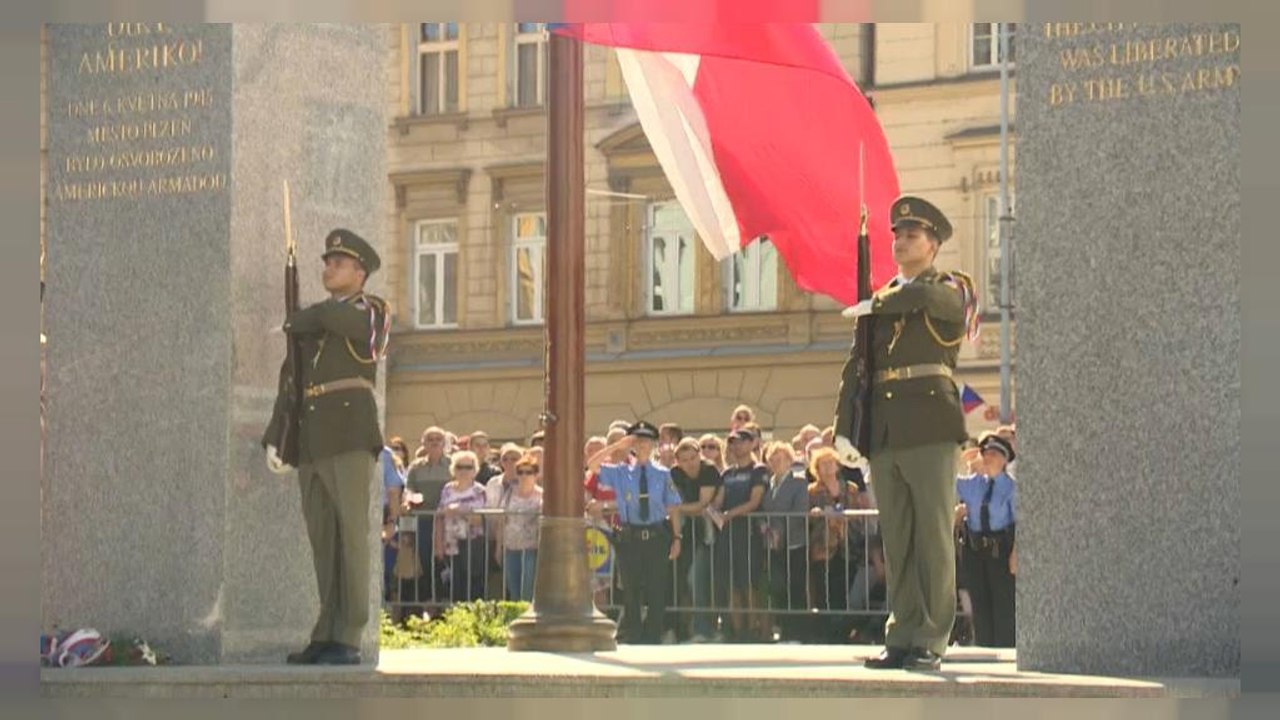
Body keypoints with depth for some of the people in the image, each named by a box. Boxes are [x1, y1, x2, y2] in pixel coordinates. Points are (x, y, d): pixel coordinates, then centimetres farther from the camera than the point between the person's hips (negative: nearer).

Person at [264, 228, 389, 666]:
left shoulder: (369, 313, 4)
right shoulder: (312, 327, 23)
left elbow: (333, 317, -18)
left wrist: (293, 324, 1)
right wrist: (274, 439, 9)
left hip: (350, 437, -6)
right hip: (311, 444, 7)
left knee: (350, 534, -10)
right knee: (323, 541, 5)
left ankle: (348, 640, -12)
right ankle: (326, 636, 6)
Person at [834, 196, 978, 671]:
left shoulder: (951, 291, 4)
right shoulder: (879, 304, 19)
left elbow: (919, 297, -21)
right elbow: (855, 369, 14)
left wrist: (873, 306, -3)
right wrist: (843, 429, 4)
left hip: (930, 428, -5)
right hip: (883, 432, 5)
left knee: (933, 535, -5)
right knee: (896, 540, 6)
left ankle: (931, 640, -5)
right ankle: (901, 636, 8)